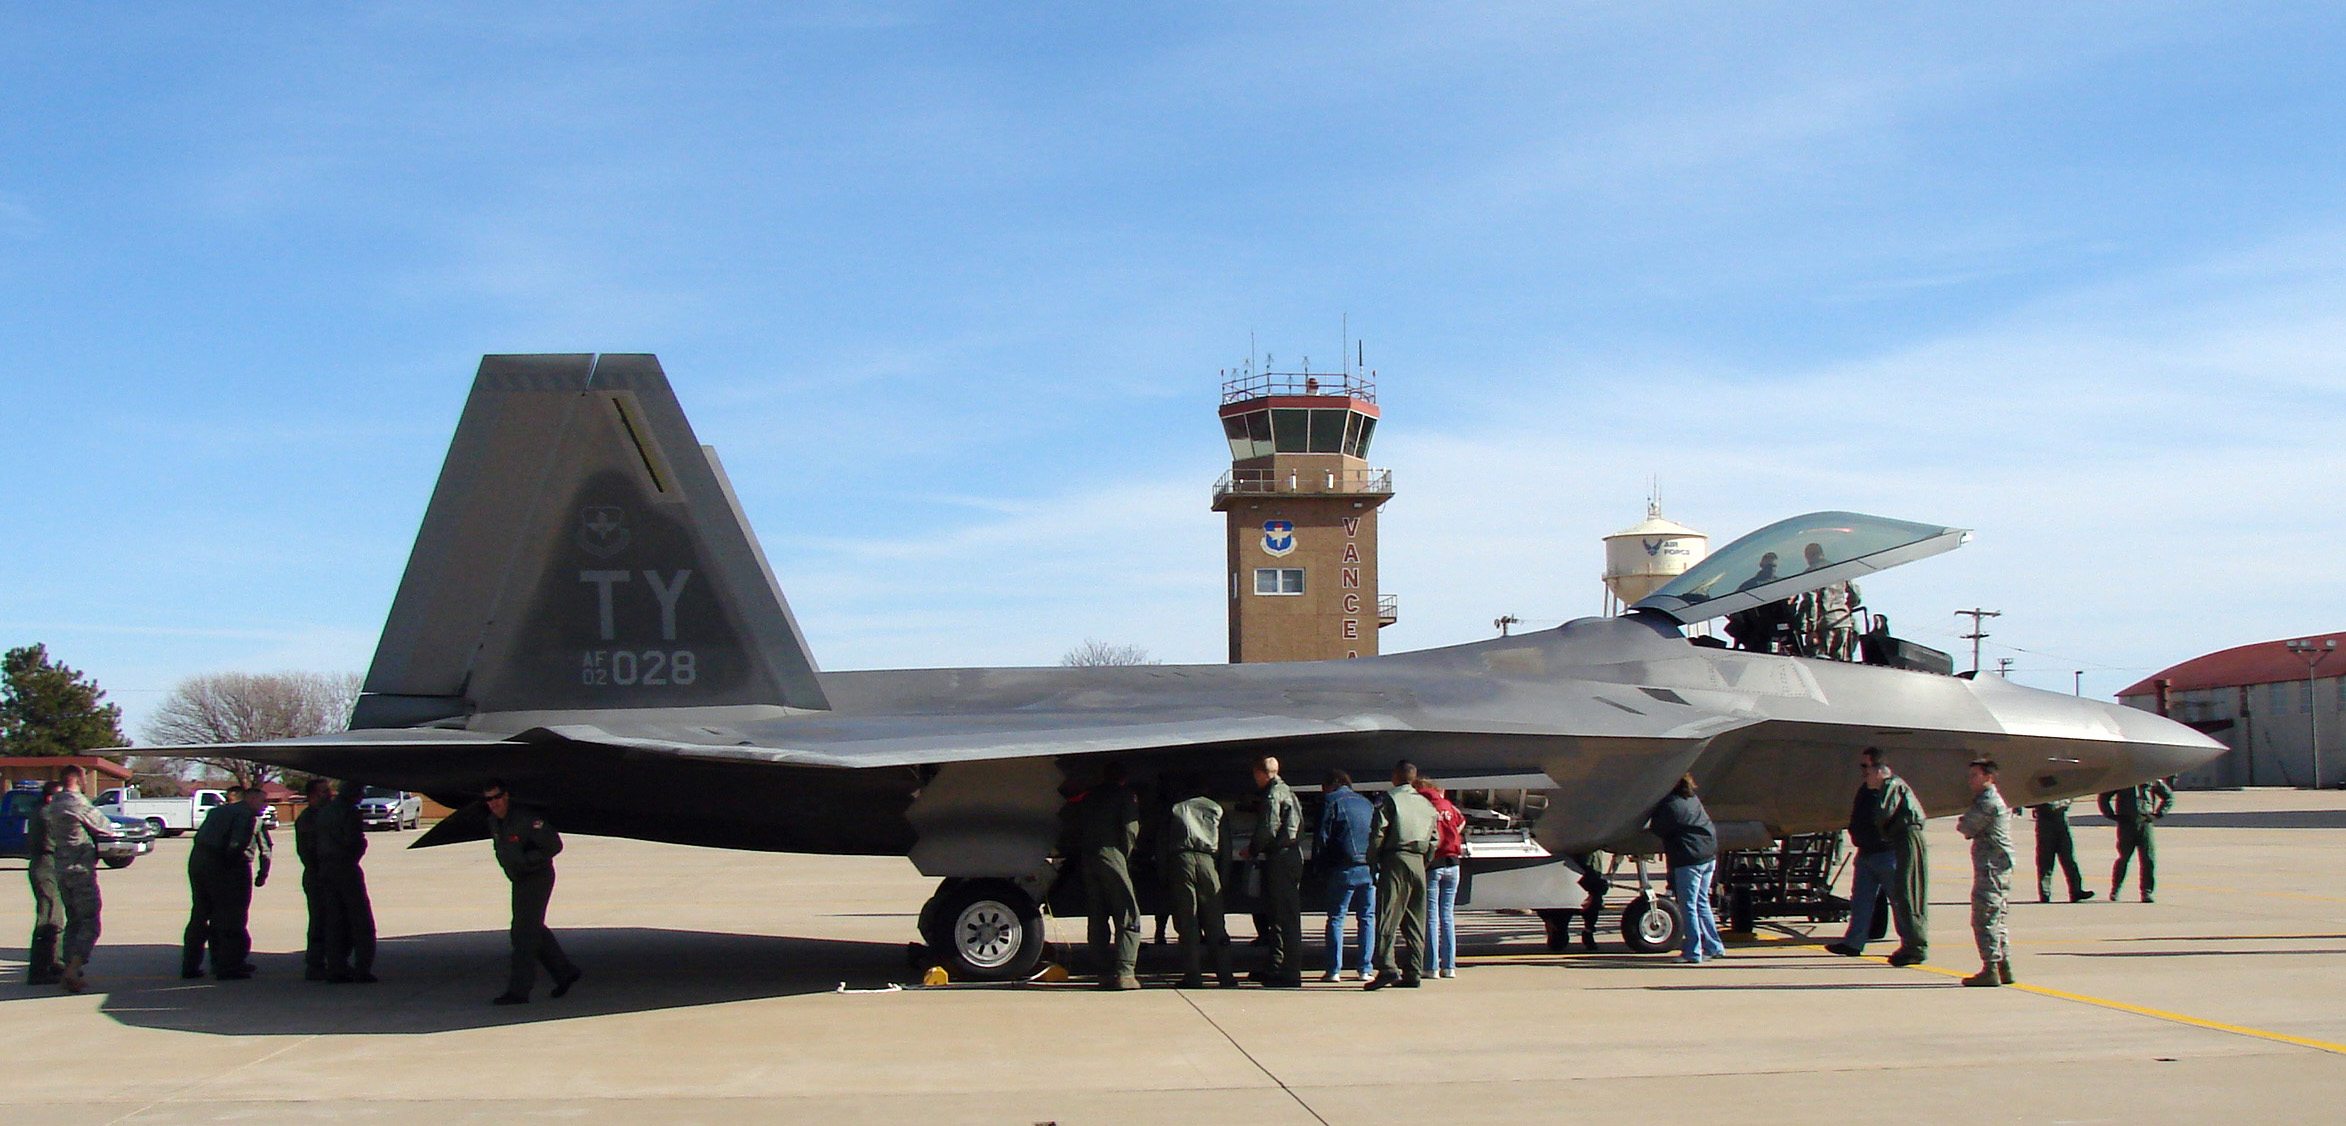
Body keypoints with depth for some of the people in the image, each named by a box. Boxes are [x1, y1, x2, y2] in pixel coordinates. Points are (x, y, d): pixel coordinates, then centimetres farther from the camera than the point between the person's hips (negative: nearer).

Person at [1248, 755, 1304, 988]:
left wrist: (1253, 851, -2)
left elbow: (1269, 829, -18)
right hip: (1293, 857, 10)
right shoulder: (1287, 792, 19)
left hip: (1279, 861, -10)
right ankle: (1277, 967, 22)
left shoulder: (1273, 794, -11)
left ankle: (1288, 972, -9)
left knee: (1283, 917, -9)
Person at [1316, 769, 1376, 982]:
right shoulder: (1365, 803, 20)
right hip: (1370, 868, 4)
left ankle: (1334, 969, -2)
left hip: (1344, 869, -4)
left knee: (1336, 918, 2)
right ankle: (1364, 968, 7)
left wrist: (1320, 866, 3)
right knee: (1367, 918, 10)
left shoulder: (1331, 801, 4)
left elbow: (1323, 837, -3)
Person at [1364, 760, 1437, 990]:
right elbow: (1433, 839, 16)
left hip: (1395, 859, -6)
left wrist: (1372, 859, 3)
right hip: (1418, 862, 6)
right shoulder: (1427, 804, 17)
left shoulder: (1388, 799, -1)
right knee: (1415, 921, 10)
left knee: (1388, 917, -10)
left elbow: (1377, 833, -8)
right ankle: (1414, 972, 8)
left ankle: (1388, 968, -22)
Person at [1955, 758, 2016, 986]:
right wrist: (1967, 824, 5)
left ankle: (1991, 969, -9)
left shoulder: (1989, 803, -14)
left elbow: (1965, 827, -12)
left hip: (1991, 867, -10)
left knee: (1984, 918, -9)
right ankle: (2004, 967, 17)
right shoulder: (1994, 799, 19)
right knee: (1995, 920, 14)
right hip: (2001, 866, 10)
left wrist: (1962, 822, 7)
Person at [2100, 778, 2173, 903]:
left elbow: (2169, 796, 21)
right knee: (2123, 858, 1)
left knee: (2149, 859, -5)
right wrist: (2112, 815, 0)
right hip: (2126, 824, -1)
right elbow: (2103, 798, 11)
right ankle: (2115, 889, 17)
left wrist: (2158, 814, 10)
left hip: (2145, 823, 1)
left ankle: (2146, 892, 3)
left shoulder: (2151, 780, 9)